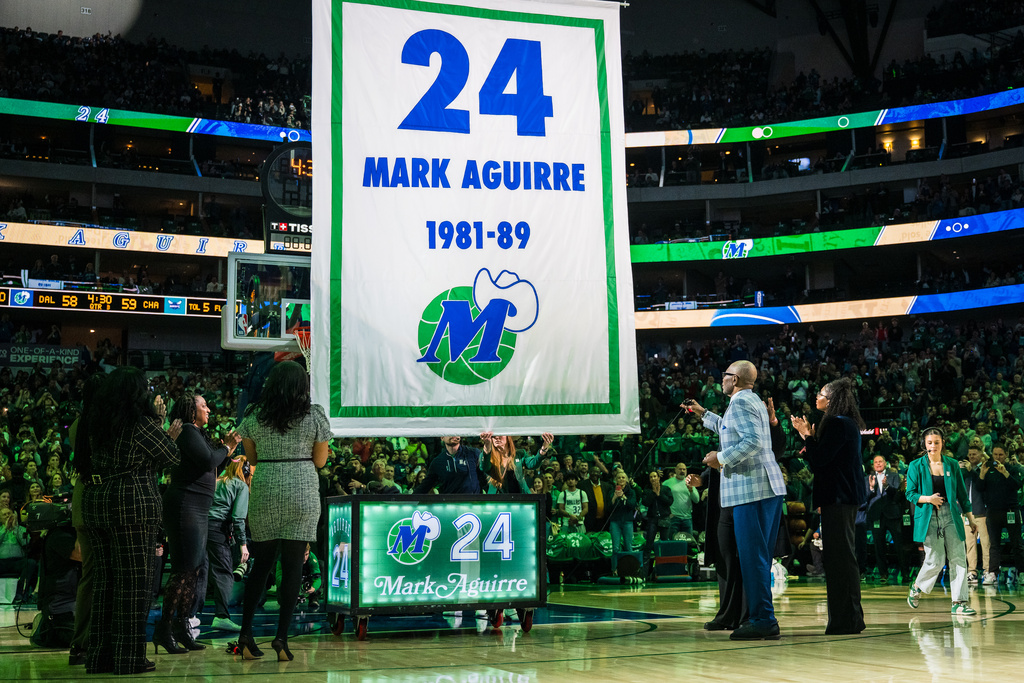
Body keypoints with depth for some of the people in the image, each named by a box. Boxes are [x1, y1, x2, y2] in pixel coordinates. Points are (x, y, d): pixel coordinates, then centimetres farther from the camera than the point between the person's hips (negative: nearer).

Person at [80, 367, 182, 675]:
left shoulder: (97, 422, 10)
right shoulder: (142, 423, -11)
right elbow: (171, 458, -3)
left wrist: (160, 433, 22)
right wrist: (170, 437, 16)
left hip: (95, 500, 7)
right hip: (133, 504, -7)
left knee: (104, 577, 12)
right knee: (134, 579, -2)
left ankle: (100, 655, 16)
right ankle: (129, 657, 0)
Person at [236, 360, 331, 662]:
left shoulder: (253, 414, 4)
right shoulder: (315, 414, -1)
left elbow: (251, 458, 11)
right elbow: (320, 460, 4)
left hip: (263, 490, 2)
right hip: (302, 491, -2)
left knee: (262, 562, 13)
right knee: (293, 565, 1)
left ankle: (246, 633, 9)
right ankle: (282, 637, -3)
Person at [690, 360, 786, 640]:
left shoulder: (740, 402, -9)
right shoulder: (755, 401, 22)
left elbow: (753, 441, -23)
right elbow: (732, 430, 41)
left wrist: (722, 458, -14)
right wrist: (704, 414, 48)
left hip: (751, 488, -10)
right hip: (770, 486, 10)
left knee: (752, 556, -8)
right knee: (760, 556, 12)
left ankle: (763, 620, -8)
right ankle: (764, 620, 15)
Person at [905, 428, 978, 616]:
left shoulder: (952, 465, 9)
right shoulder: (916, 466, 1)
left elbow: (962, 493, 13)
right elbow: (910, 493, 2)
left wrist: (971, 518, 12)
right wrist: (927, 499, -16)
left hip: (951, 516, 3)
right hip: (929, 518, -3)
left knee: (958, 558, -4)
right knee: (935, 561, -5)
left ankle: (959, 603, 1)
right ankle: (916, 588, 22)